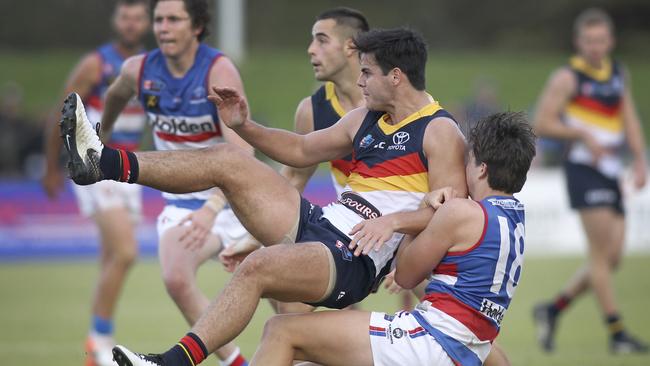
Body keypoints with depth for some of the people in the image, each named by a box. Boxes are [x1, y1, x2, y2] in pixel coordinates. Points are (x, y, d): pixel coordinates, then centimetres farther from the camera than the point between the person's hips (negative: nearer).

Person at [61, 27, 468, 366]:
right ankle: (102, 162, -9)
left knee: (257, 267, -35)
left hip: (353, 263, -9)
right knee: (226, 159, 1)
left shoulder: (440, 133, -7)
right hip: (318, 224, 9)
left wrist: (393, 221, -32)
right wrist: (245, 127, 16)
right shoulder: (366, 120, 19)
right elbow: (301, 150, 30)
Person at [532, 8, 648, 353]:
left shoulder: (619, 74, 16)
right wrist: (584, 135, -16)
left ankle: (553, 309, 17)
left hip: (611, 170, 7)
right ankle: (616, 333, -9)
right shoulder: (567, 78, -4)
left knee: (612, 256, 2)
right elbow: (543, 123, -7)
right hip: (584, 167, -7)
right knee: (601, 252, -11)